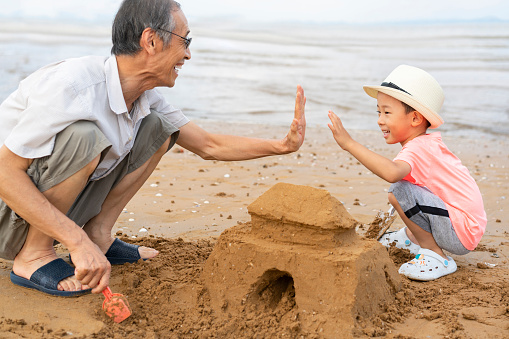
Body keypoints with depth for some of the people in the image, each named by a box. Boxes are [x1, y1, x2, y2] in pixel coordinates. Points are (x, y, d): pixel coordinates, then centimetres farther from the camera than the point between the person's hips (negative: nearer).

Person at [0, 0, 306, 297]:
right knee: (82, 136, -35)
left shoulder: (146, 98, -3)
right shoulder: (73, 85, -30)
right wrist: (78, 242, -34)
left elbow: (208, 145, 5)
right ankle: (33, 255, -16)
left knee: (157, 129, -2)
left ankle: (99, 234, 2)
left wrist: (282, 145, -6)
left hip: (57, 207, 7)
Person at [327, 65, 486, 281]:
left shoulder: (417, 149, -21)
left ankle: (437, 257, -12)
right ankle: (413, 236, 31)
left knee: (399, 192, -26)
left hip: (462, 236, -10)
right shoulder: (429, 142, 9)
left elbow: (392, 173, -42)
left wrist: (349, 144, -41)